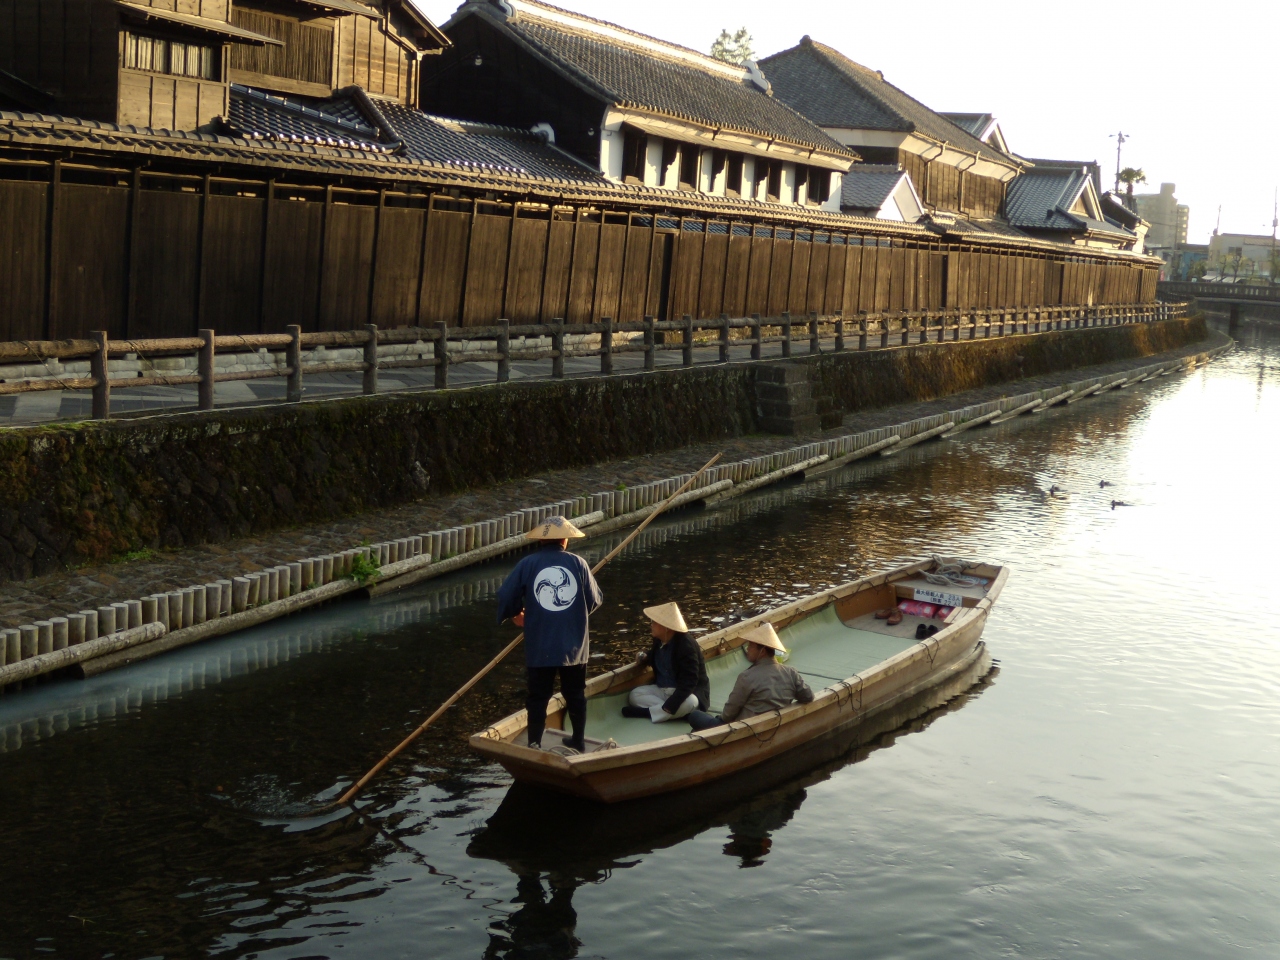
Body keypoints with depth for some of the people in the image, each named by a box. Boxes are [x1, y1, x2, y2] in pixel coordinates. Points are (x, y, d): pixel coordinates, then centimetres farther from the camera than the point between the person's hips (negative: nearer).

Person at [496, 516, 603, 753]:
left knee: (538, 697, 8)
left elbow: (505, 597, -4)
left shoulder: (527, 564, -6)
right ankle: (579, 741, 29)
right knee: (575, 694, 17)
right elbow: (595, 600, 3)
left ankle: (534, 745, 8)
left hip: (539, 647, -1)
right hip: (574, 645, 2)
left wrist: (516, 616, 17)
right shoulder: (578, 563, -3)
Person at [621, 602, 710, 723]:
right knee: (634, 694, -14)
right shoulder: (659, 640, -1)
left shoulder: (687, 646, -24)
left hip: (687, 693, -7)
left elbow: (688, 682, -30)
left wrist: (669, 706, -37)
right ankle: (679, 712, -23)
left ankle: (646, 712, -27)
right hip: (662, 690, 7)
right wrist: (646, 658, 0)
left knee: (689, 702, -40)